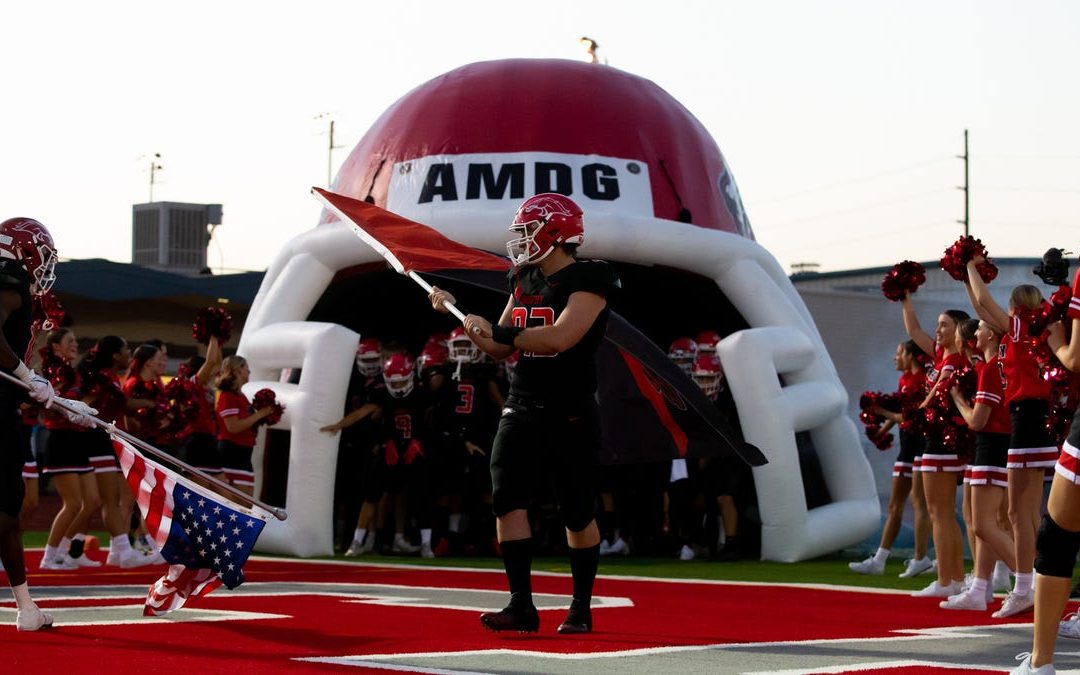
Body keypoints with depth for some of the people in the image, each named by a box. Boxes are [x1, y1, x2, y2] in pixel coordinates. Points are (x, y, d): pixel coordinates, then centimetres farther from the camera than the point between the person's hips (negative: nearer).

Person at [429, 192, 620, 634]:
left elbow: (560, 337, -26)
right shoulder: (524, 281, 12)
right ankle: (521, 605, -12)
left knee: (577, 513, 2)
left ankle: (581, 607, 17)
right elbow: (499, 348, 17)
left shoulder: (589, 281, -12)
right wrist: (456, 313, 2)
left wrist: (497, 330, -18)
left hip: (571, 415, -6)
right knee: (507, 497, -10)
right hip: (522, 410, 6)